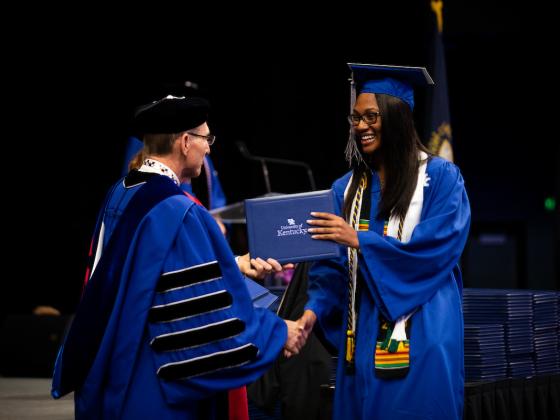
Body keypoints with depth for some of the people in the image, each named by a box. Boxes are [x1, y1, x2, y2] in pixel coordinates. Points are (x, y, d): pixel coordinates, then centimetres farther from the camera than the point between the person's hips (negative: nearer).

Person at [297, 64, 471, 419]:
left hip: (419, 339, -5)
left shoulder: (440, 177, -4)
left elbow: (437, 249, -15)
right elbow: (333, 265, 7)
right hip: (363, 338, 5)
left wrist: (359, 240, -20)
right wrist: (314, 309, -12)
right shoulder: (346, 188, 10)